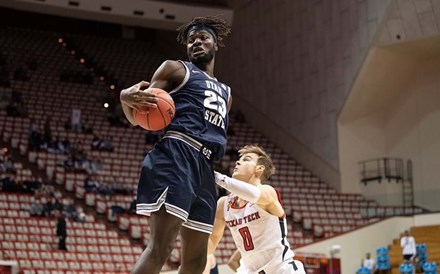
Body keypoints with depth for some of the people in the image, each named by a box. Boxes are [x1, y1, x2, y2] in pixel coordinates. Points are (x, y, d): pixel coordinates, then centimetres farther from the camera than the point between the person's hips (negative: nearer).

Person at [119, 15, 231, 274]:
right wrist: (127, 98, -19)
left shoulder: (225, 92, 30)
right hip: (177, 157, -8)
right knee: (160, 246, -23)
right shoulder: (176, 69, 12)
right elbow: (138, 117, 3)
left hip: (204, 167, 8)